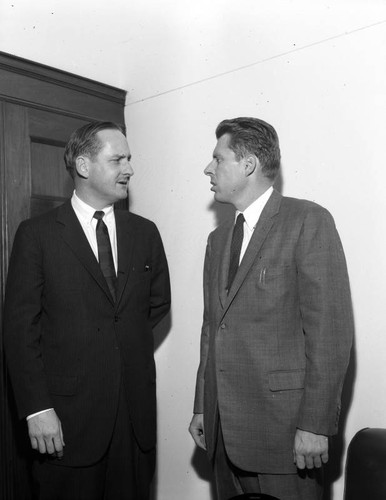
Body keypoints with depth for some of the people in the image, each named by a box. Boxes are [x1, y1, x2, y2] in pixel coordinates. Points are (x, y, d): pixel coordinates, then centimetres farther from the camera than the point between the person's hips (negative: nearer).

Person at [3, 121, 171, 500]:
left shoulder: (145, 232, 6)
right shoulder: (37, 234, -5)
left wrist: (125, 337, 7)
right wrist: (37, 409, -12)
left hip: (136, 411, 4)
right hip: (69, 415, -3)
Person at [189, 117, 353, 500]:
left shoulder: (308, 221, -8)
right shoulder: (218, 239, 13)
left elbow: (330, 328, -13)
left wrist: (315, 424, -15)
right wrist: (201, 407, 12)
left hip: (282, 425, -6)